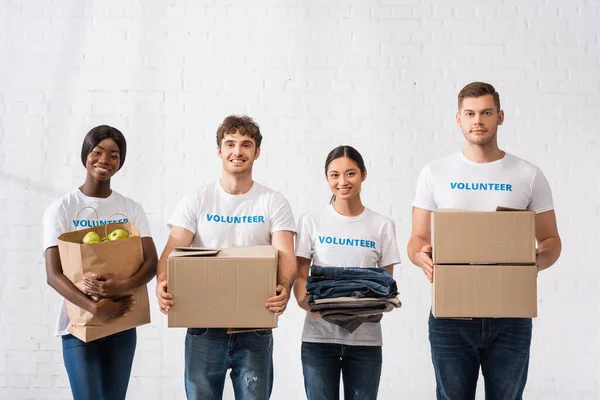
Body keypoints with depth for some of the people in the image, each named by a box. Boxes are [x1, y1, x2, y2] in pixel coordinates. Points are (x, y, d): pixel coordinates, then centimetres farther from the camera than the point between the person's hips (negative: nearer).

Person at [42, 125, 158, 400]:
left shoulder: (131, 209, 4)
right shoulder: (61, 210, -4)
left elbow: (151, 262, -6)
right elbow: (53, 274, -12)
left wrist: (123, 286, -27)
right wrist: (93, 307, -27)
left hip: (122, 323, 3)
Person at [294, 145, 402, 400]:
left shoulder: (382, 226, 5)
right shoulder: (311, 222, 3)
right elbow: (300, 276, 1)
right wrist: (305, 300, -20)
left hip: (365, 338, 1)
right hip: (319, 336, 0)